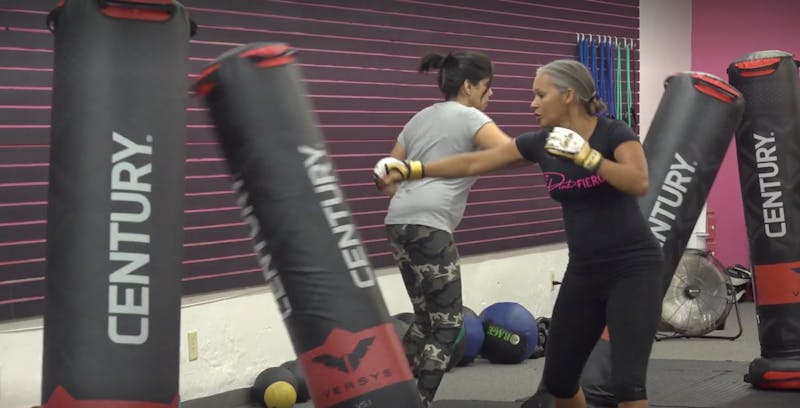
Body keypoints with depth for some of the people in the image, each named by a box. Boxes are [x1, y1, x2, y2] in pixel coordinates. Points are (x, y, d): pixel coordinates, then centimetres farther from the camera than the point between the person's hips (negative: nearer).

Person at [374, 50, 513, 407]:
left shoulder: (419, 119, 22)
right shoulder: (469, 118, -1)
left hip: (399, 224, 9)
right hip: (428, 226, -9)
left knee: (426, 317, 16)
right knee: (447, 322, -4)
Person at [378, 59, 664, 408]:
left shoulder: (614, 133, -10)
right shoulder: (540, 143, 3)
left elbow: (640, 183, -26)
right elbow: (474, 163, 8)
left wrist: (584, 155, -26)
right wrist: (411, 170, 8)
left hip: (632, 268, -6)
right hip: (584, 272, 6)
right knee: (557, 380, 12)